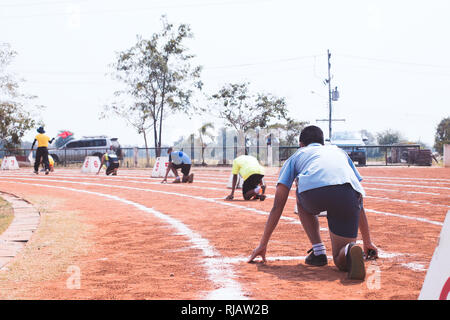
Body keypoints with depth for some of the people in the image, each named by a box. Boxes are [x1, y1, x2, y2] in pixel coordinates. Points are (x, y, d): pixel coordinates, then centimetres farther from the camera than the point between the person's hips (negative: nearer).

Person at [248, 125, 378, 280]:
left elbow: (278, 205, 30)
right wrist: (367, 243, 45)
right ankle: (350, 251, -23)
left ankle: (318, 251, 22)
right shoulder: (339, 151, 43)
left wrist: (263, 244, 34)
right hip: (348, 191, 2)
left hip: (313, 191, -1)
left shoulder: (296, 156, 36)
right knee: (341, 260, 13)